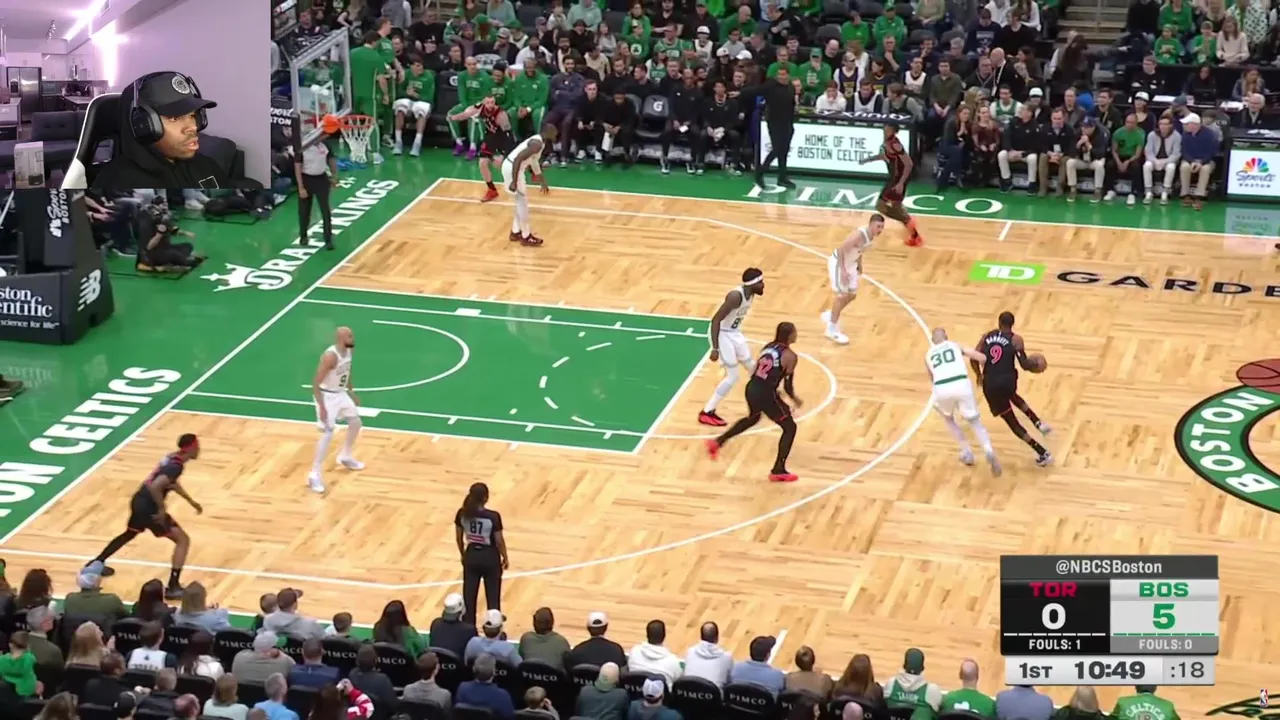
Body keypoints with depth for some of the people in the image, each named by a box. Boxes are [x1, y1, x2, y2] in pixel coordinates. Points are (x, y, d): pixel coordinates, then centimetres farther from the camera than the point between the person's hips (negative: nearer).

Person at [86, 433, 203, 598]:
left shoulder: (173, 457, 9)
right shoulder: (176, 466, -21)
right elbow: (155, 487, -34)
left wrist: (191, 501, 31)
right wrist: (162, 509, -23)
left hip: (139, 501, 9)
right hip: (148, 506, -9)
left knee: (129, 534, 35)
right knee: (182, 540, -5)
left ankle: (96, 564, 50)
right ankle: (173, 587, -11)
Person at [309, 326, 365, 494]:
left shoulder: (349, 351, -3)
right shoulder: (330, 356, -30)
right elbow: (316, 382, -29)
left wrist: (351, 392, 24)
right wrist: (321, 407, -30)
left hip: (340, 394, 9)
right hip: (327, 396, -9)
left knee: (356, 422, 20)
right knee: (327, 434, -14)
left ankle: (345, 457, 42)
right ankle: (314, 475, -9)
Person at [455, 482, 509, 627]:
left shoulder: (462, 514, -12)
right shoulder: (493, 517, -23)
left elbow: (459, 538, 0)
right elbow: (499, 540, -13)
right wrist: (505, 558, 5)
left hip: (471, 557, 3)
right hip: (490, 558, -3)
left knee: (469, 596, 13)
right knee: (493, 597, 12)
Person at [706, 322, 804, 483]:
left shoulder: (768, 347, 12)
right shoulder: (790, 356, -11)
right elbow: (787, 385, -10)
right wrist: (794, 399, 10)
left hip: (751, 388, 8)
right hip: (765, 394, -8)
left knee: (752, 418, 38)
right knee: (790, 427, 8)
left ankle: (717, 442, 42)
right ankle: (778, 471, 5)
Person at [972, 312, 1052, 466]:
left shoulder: (986, 337, 10)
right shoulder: (1015, 339, 2)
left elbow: (973, 359, 6)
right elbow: (1025, 365, -3)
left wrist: (979, 375, 26)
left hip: (990, 385, 0)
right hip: (1007, 380, 0)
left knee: (1011, 421, 12)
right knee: (1012, 396, 40)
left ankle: (1042, 454, 8)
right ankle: (1038, 423, 28)